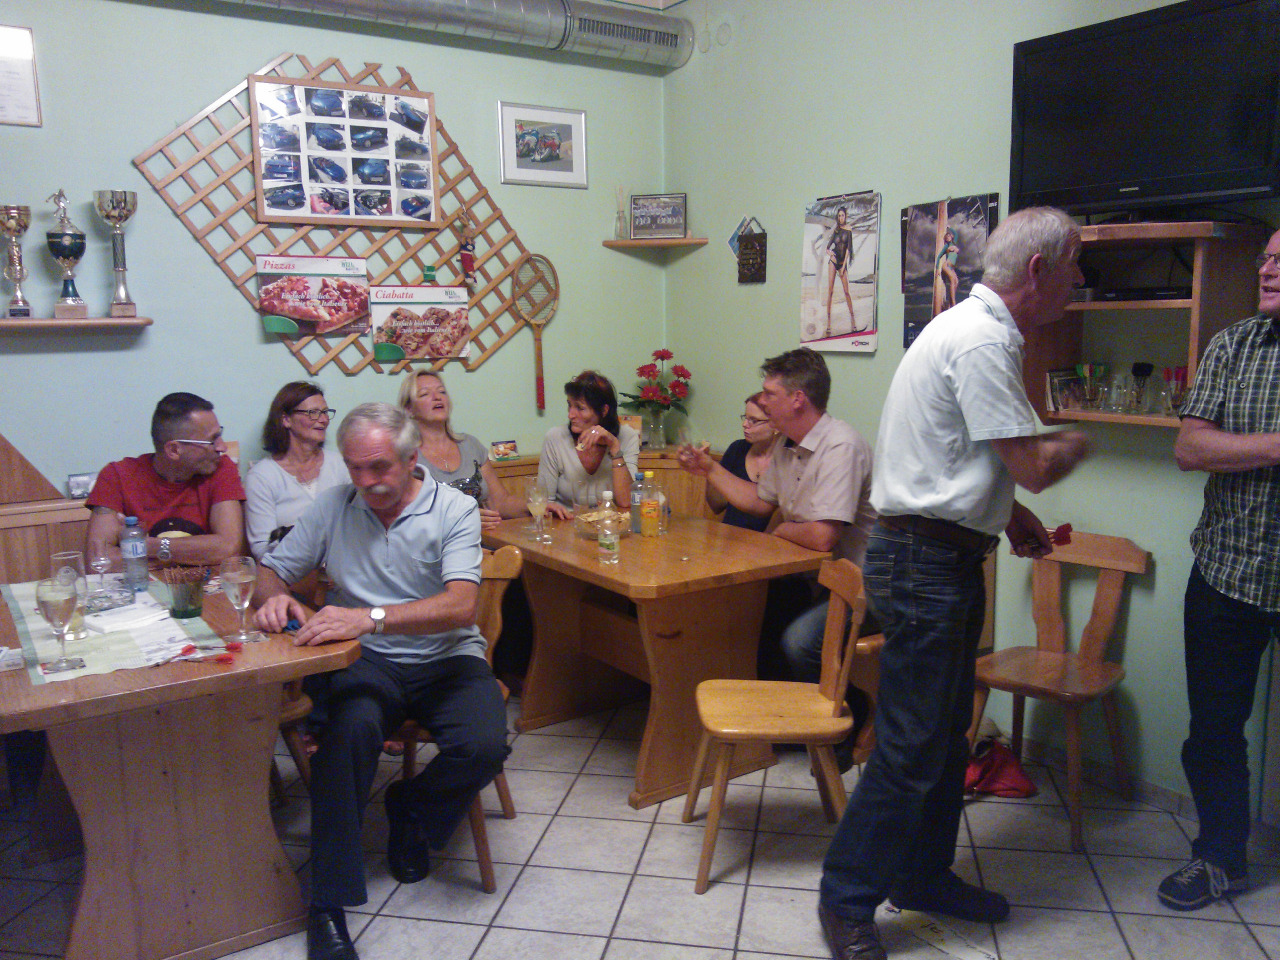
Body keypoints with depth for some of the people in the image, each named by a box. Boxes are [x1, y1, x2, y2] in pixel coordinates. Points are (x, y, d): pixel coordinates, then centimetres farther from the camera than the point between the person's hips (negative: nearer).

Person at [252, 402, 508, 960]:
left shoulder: (454, 510, -7)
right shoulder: (334, 506, 4)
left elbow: (460, 605, -22)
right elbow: (271, 572, 11)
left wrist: (369, 617, -36)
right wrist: (274, 597, -16)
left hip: (446, 659, -1)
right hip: (366, 662, 1)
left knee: (484, 746, -27)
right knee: (352, 726, -32)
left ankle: (412, 809, 9)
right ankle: (329, 903, -20)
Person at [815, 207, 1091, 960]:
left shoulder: (980, 332, 15)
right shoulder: (982, 343, -19)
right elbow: (1034, 466, -18)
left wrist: (1009, 513, 11)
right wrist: (1079, 443, 3)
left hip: (947, 557, 11)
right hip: (926, 564, -11)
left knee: (947, 734, 19)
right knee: (912, 747, -2)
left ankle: (924, 876, 34)